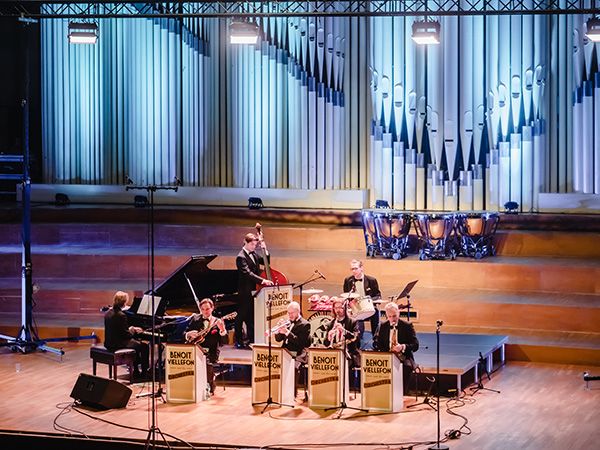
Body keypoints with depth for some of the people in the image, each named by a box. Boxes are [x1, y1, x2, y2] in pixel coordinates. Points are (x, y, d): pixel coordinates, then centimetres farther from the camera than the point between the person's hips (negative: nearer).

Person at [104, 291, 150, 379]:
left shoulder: (108, 313, 4)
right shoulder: (121, 315, -22)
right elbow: (127, 335, -20)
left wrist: (131, 329, 11)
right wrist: (133, 330, 0)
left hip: (109, 343, 9)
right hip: (118, 345, -9)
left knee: (136, 342, 29)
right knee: (144, 346, 6)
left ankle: (136, 371, 33)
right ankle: (144, 373, 14)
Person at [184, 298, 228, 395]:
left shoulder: (217, 322, 5)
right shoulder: (195, 319, 13)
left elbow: (223, 342, -4)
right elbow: (185, 334, 18)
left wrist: (222, 330, -22)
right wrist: (189, 334, -5)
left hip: (210, 352, -2)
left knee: (208, 362, -32)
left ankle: (210, 387, -8)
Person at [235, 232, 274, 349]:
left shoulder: (253, 254, 10)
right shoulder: (241, 257, -17)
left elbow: (264, 262, 19)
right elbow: (248, 273, -27)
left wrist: (265, 251, 1)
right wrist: (262, 280, -36)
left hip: (253, 290, 8)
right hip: (245, 291, -8)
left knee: (251, 316, 12)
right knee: (242, 316, 0)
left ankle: (251, 339, 18)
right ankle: (239, 341, 7)